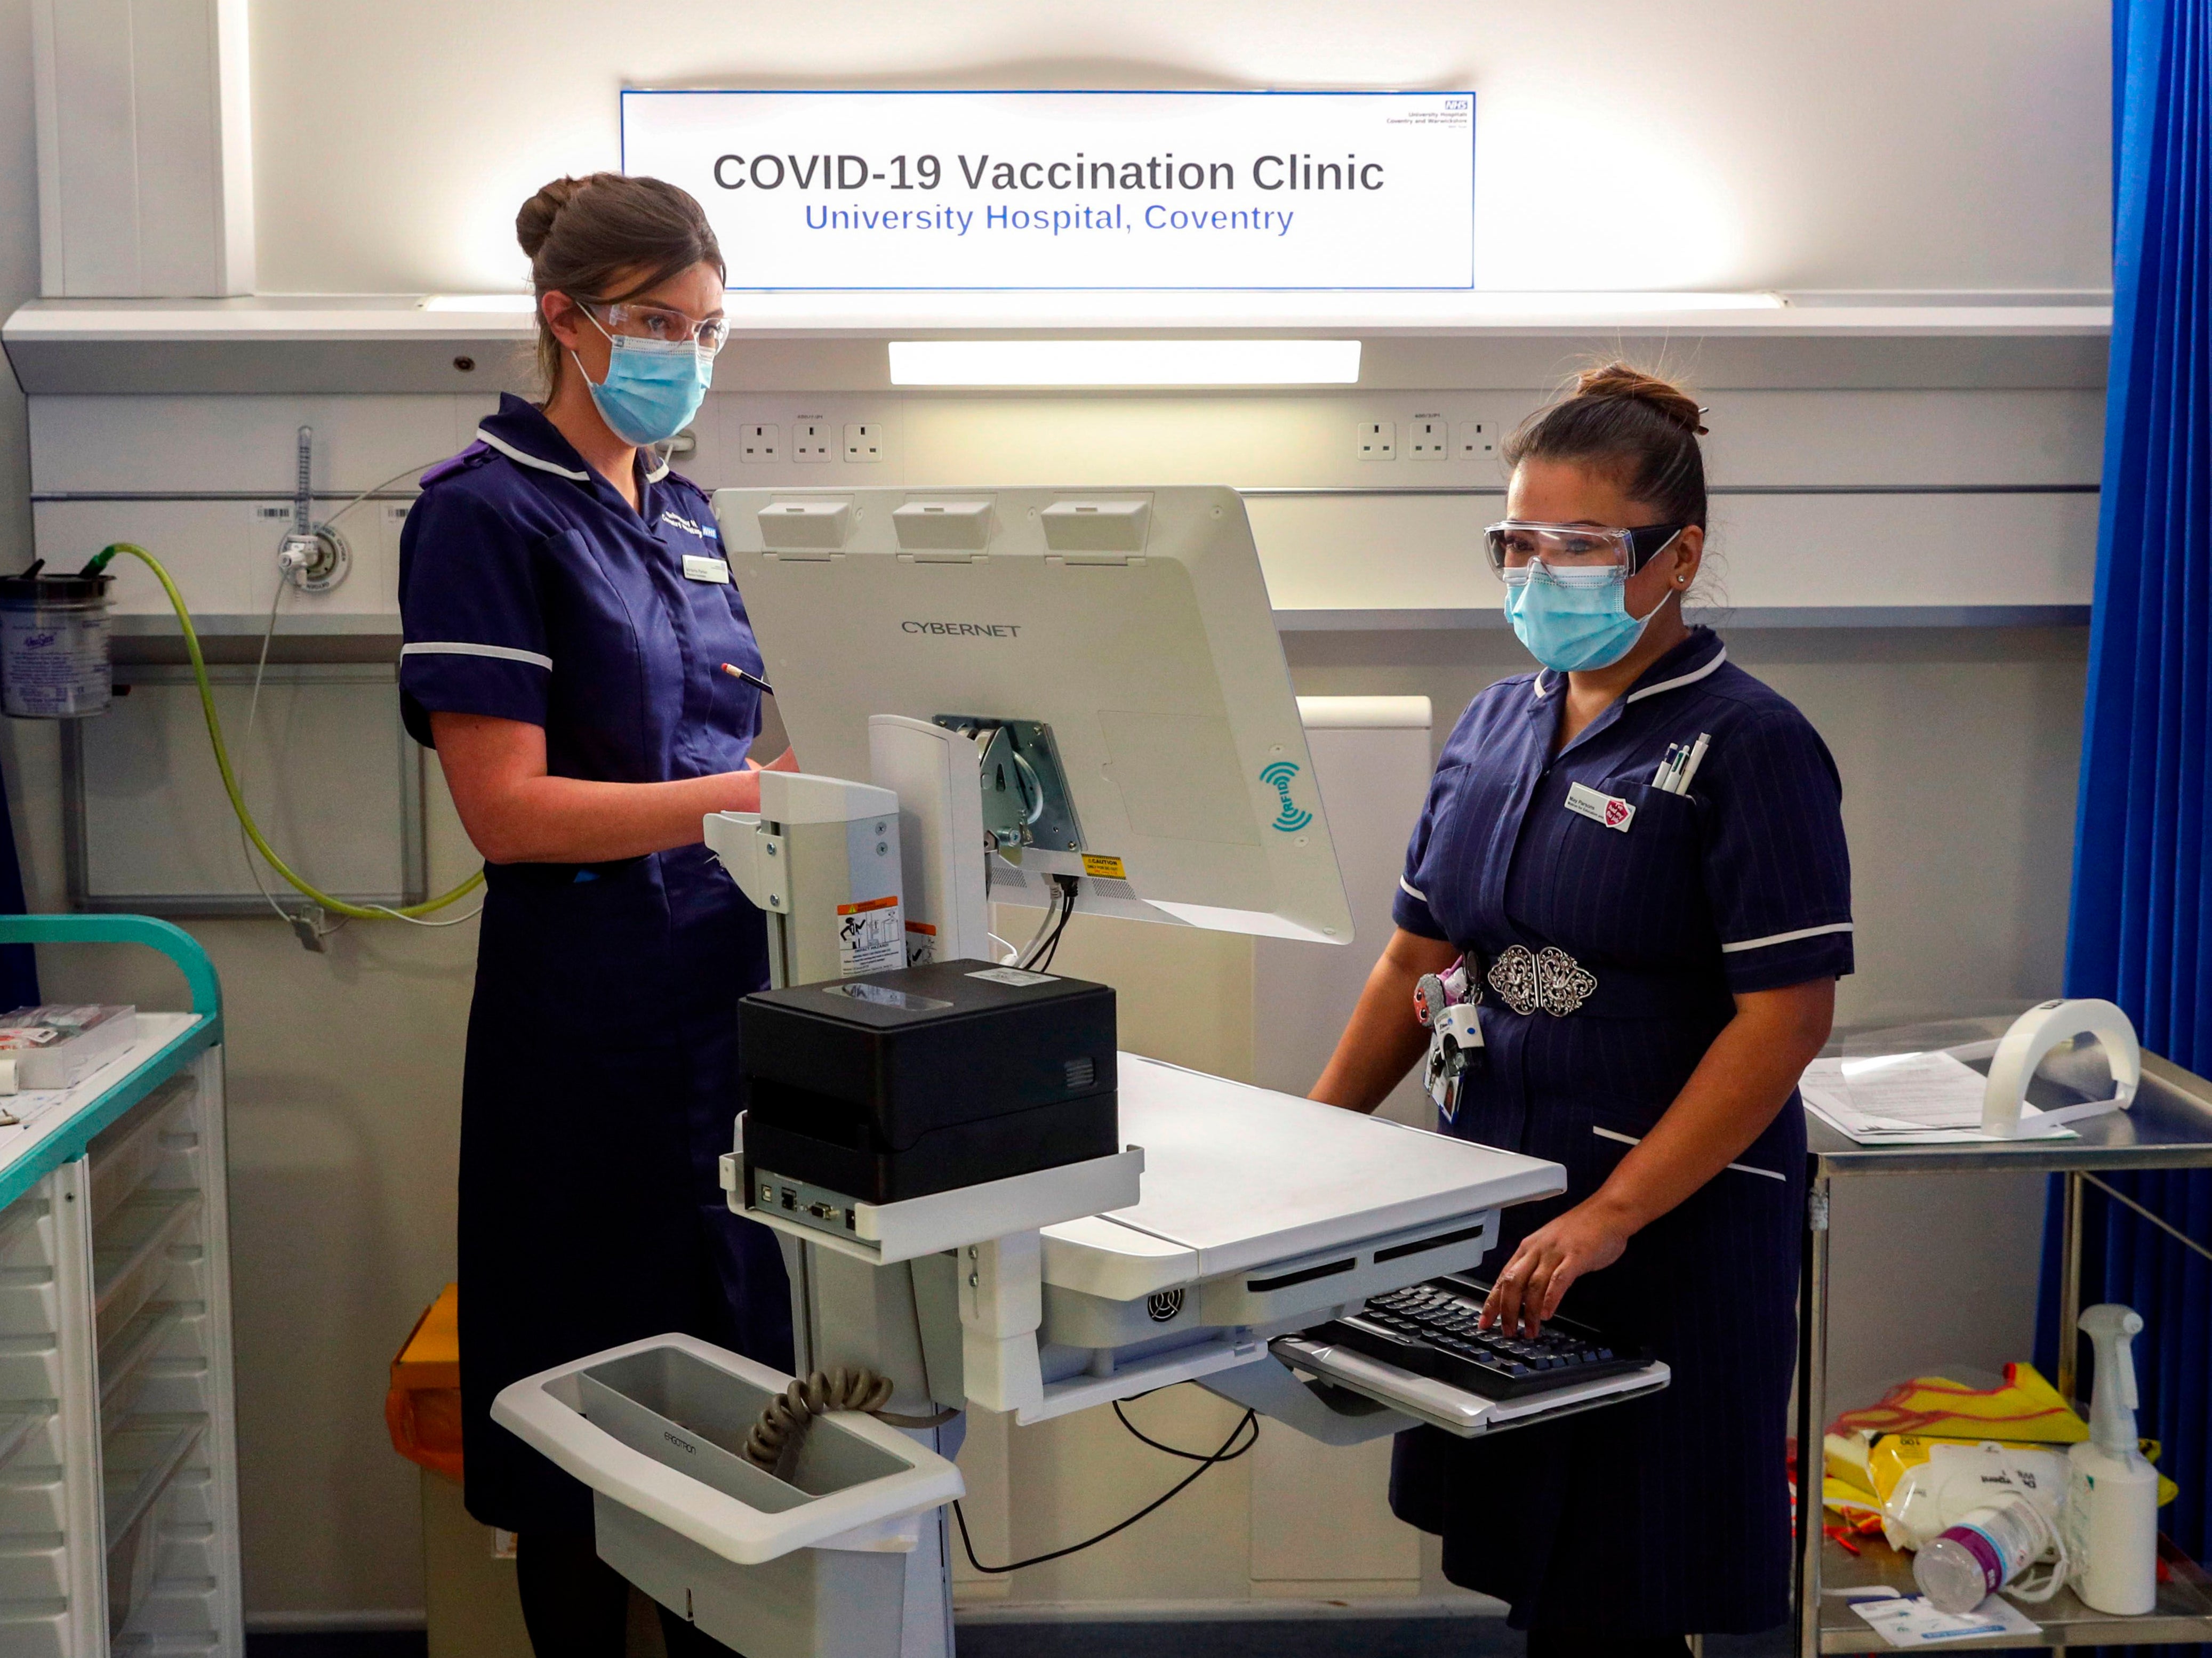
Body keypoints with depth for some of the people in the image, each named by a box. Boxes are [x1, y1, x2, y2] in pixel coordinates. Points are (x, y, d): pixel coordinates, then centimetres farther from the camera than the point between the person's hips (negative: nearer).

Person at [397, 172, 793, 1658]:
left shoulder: (685, 513, 14)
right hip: (589, 1014, -7)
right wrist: (759, 793, -21)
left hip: (726, 987, 7)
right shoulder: (488, 511, -9)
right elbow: (508, 808, -16)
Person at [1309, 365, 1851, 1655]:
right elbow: (1423, 959, 15)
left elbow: (1788, 1016, -17)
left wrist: (1607, 1217, -23)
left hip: (1672, 1218, -6)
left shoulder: (1748, 746, -11)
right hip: (1493, 1194, 6)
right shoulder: (1497, 724, 9)